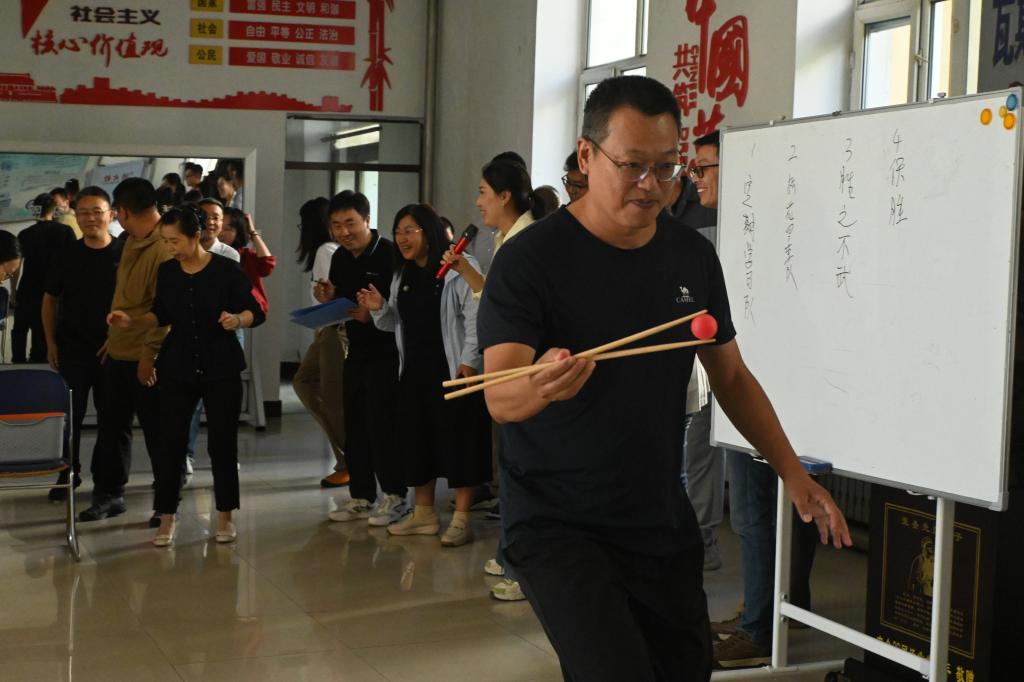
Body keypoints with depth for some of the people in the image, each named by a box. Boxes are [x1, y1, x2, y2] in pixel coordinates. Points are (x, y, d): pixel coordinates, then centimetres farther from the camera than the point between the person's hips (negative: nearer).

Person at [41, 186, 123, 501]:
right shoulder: (67, 255, 0)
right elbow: (50, 298, 10)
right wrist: (51, 342, 5)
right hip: (71, 348, 1)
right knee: (69, 415, 4)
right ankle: (67, 475, 17)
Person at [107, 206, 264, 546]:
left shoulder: (226, 270, -11)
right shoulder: (166, 272, 1)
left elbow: (256, 312, -7)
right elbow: (161, 315, 13)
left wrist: (237, 320, -28)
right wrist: (132, 321, -3)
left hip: (221, 368, -3)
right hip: (178, 368, 3)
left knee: (223, 442, 4)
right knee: (171, 442, 0)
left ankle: (225, 517, 17)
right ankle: (166, 519, 8)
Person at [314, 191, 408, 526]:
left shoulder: (389, 254, -13)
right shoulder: (340, 259, 10)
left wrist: (372, 314, -28)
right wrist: (328, 300, -2)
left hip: (385, 351, -8)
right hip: (356, 352, 8)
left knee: (381, 423, -7)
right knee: (354, 426, 10)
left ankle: (394, 495, 5)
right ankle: (361, 497, 20)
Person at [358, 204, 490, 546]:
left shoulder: (458, 268, -9)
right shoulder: (402, 276, 14)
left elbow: (474, 316, -14)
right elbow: (396, 323, 20)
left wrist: (468, 360, -19)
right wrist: (379, 309, 0)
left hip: (452, 369, -8)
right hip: (414, 370, 8)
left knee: (458, 438, -3)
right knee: (416, 437, 12)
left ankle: (461, 518, 3)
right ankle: (424, 513, 23)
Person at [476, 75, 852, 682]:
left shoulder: (693, 256, 4)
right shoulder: (530, 260, -12)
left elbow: (732, 376, 13)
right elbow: (500, 397, -22)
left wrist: (793, 472, 4)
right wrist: (541, 386, -45)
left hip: (663, 522, 6)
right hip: (558, 524, -6)